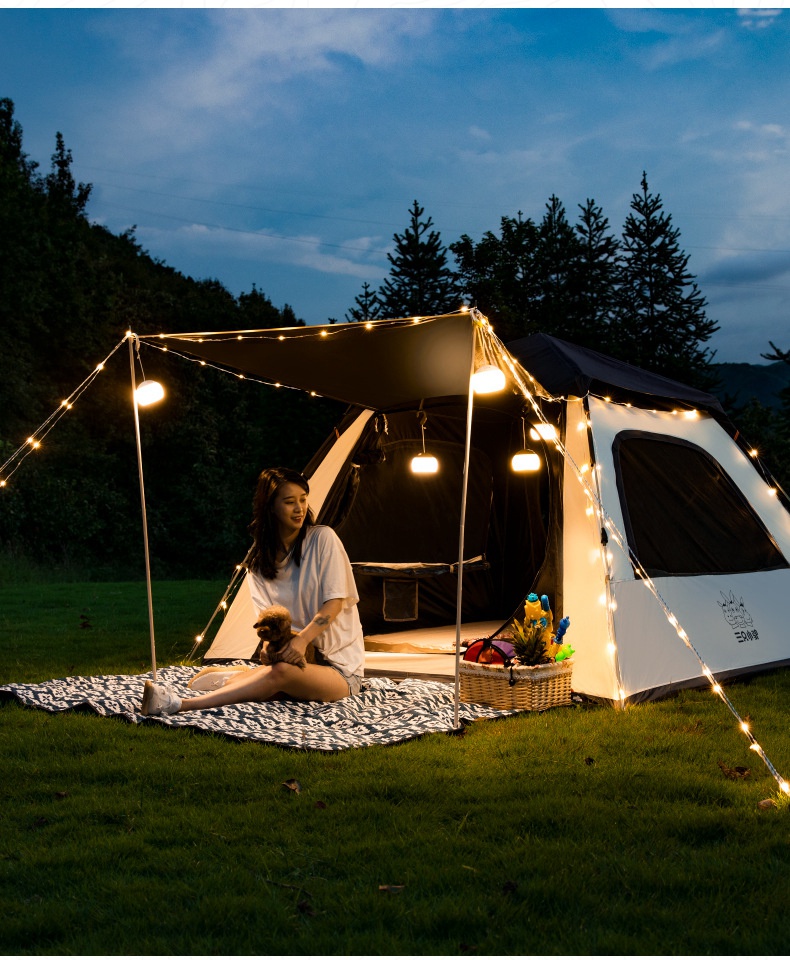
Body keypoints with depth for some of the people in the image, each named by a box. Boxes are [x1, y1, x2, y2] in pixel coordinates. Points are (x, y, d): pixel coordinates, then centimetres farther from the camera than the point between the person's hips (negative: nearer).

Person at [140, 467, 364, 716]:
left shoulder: (323, 538, -6)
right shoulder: (259, 560, 6)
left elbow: (335, 602, -11)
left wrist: (302, 639, -24)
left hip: (341, 670, -4)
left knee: (282, 672, -34)